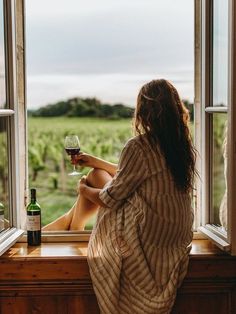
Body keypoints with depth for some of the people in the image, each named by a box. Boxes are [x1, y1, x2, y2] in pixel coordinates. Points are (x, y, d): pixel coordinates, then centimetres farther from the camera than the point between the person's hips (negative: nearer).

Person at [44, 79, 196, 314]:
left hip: (148, 237, -7)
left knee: (95, 178, 12)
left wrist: (84, 190, 9)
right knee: (97, 174, 15)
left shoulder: (139, 146, -22)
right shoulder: (183, 145, 3)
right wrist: (95, 162, 23)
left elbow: (111, 199, -13)